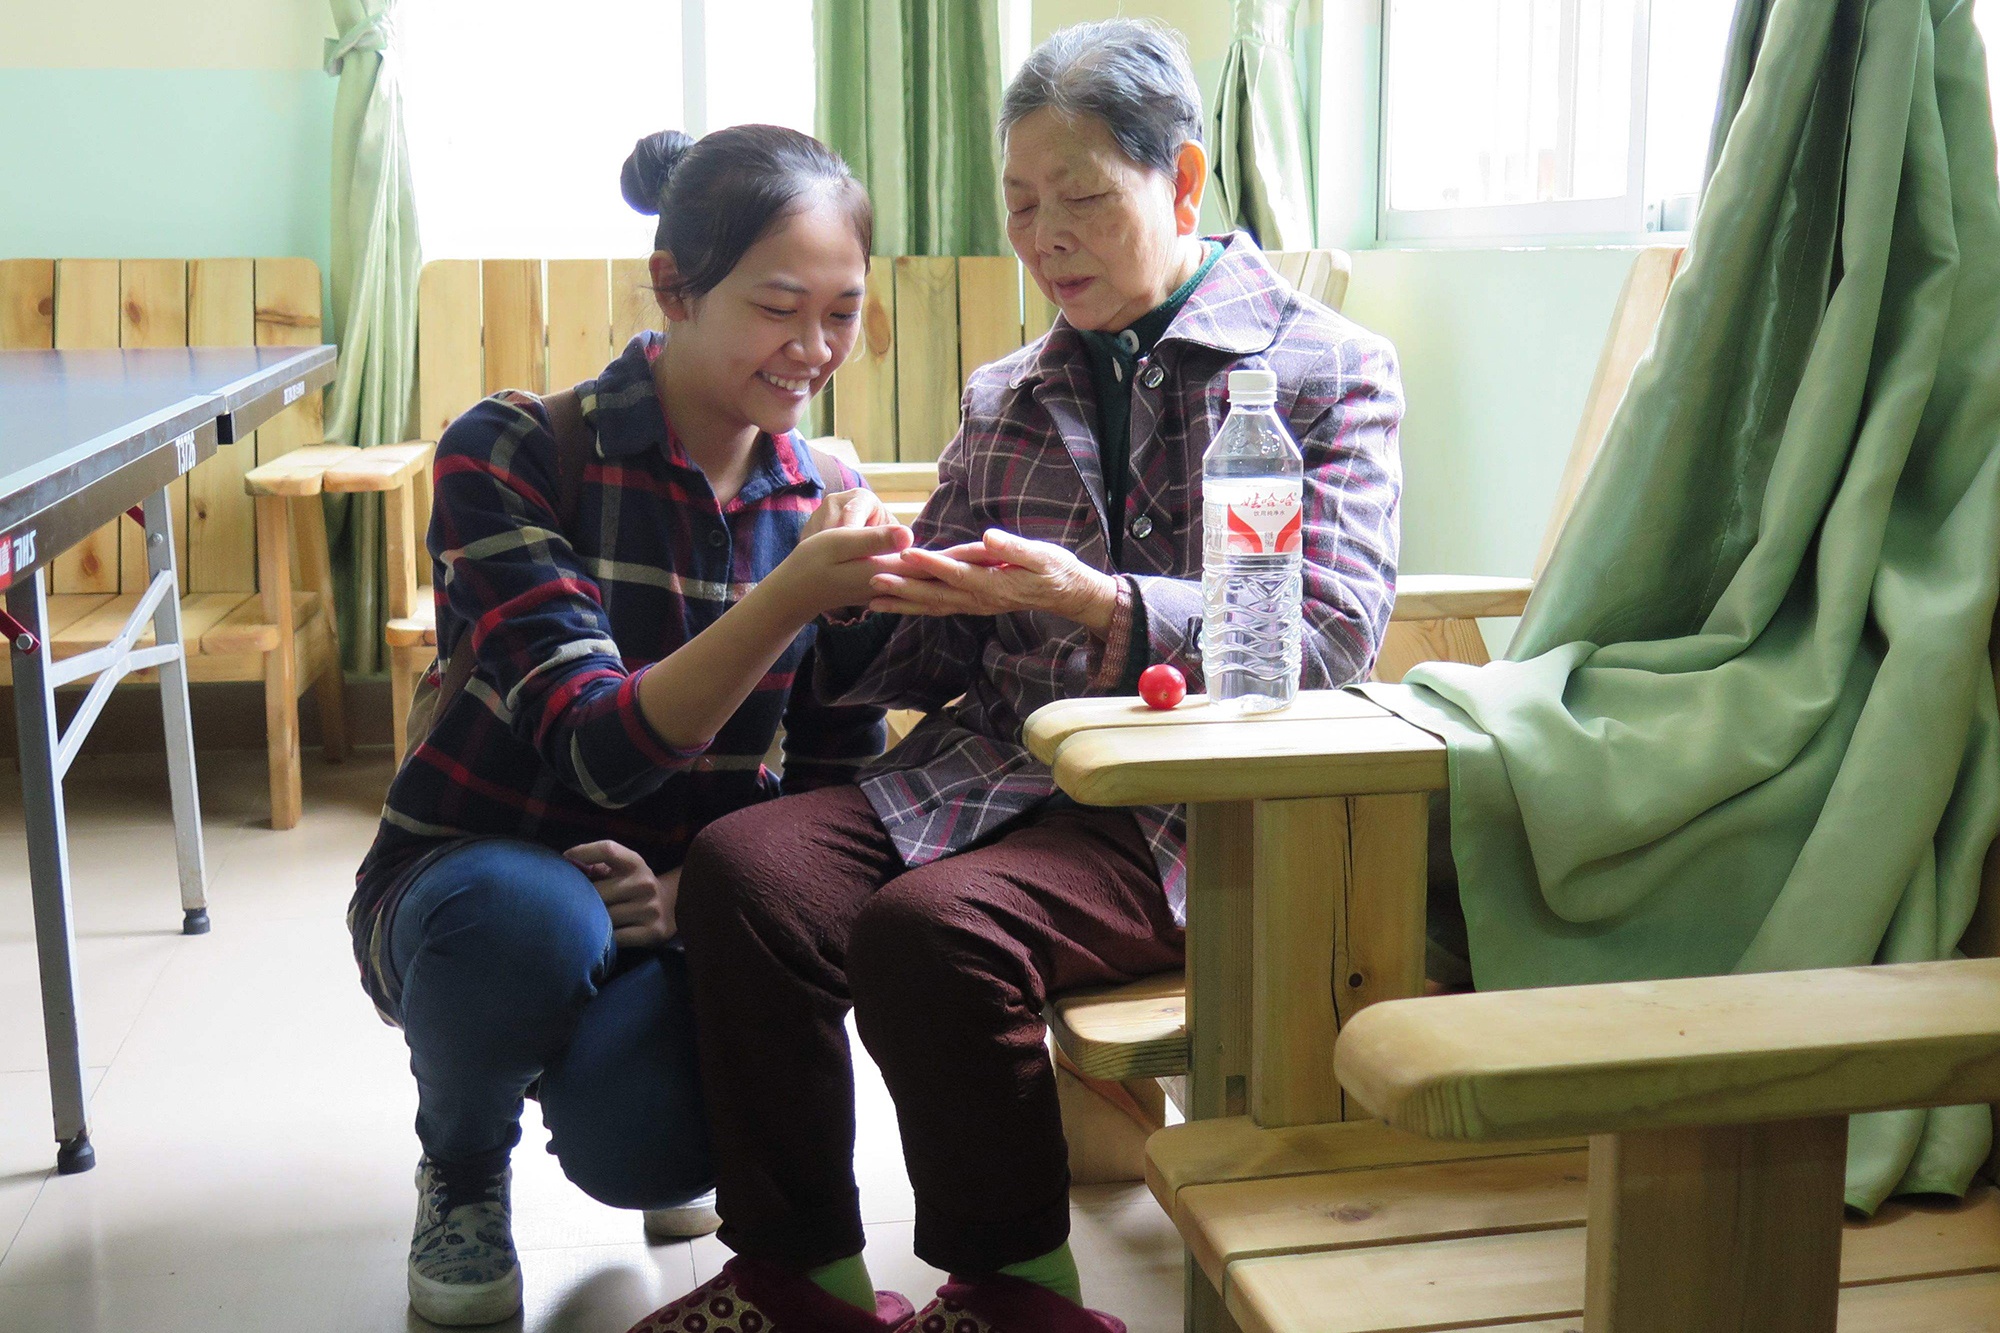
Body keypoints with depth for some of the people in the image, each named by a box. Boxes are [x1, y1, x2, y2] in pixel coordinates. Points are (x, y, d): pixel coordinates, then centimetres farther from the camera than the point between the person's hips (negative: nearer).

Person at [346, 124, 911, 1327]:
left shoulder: (833, 501, -3)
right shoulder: (511, 453, -17)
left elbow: (837, 795, 0)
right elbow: (599, 751, -26)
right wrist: (786, 600, -41)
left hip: (691, 904, 2)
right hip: (476, 878, -2)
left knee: (647, 1145, -29)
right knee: (530, 913, -38)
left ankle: (670, 1145, 13)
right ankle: (462, 1171, -2)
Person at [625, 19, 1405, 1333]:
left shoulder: (1329, 368, 4)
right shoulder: (1007, 400, 20)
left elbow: (1331, 639, -9)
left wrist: (1096, 604, -21)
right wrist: (866, 603, -6)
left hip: (1189, 798, -5)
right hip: (988, 766, 5)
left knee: (933, 927, -30)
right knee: (743, 865, -21)